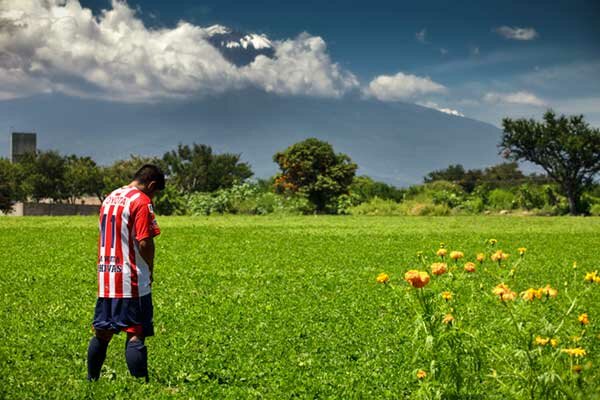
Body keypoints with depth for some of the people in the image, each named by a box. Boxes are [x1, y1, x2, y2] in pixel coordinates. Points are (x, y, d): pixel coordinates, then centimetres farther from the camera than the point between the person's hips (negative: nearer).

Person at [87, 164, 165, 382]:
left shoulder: (109, 198, 15)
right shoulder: (141, 201, -10)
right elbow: (144, 242, -17)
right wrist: (150, 268, 0)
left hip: (105, 278, 7)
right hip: (131, 280, -7)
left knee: (102, 333, 14)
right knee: (136, 335, -6)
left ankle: (91, 380, 22)